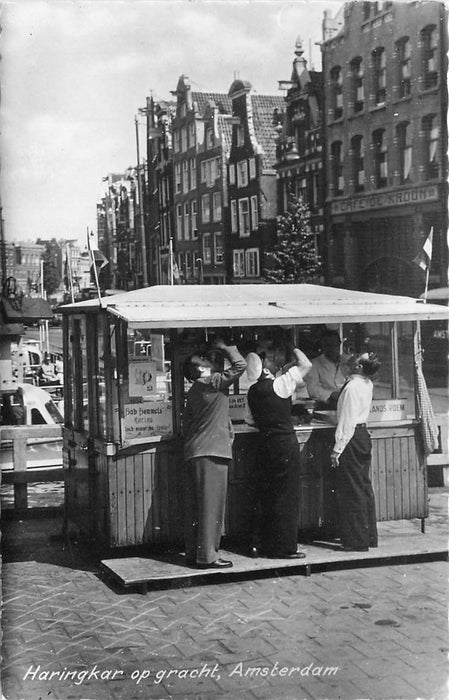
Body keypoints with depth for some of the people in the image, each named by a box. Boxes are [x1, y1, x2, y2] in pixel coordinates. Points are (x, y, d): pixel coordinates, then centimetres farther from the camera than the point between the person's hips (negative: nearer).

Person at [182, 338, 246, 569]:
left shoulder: (194, 391, 15)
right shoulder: (213, 383, -9)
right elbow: (240, 365, -8)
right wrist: (224, 347, 5)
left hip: (194, 453, 9)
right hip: (211, 454, -9)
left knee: (195, 506, 11)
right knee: (211, 504, -6)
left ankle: (193, 552, 17)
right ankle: (207, 556, -5)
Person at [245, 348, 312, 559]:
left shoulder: (252, 391, 8)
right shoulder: (278, 385, -10)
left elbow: (250, 420, 15)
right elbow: (306, 365, -7)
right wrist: (296, 350, 10)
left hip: (265, 444, 7)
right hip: (285, 443, -7)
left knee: (267, 496, 13)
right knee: (286, 496, -2)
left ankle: (265, 545, 18)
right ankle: (285, 547, 0)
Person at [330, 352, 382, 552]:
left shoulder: (352, 387, -20)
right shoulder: (367, 384, 5)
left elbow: (347, 421, -21)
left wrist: (337, 449, -17)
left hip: (351, 438, -9)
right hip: (363, 436, 9)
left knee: (351, 491, -2)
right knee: (364, 488, 15)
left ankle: (357, 541, 3)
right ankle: (369, 536, 22)